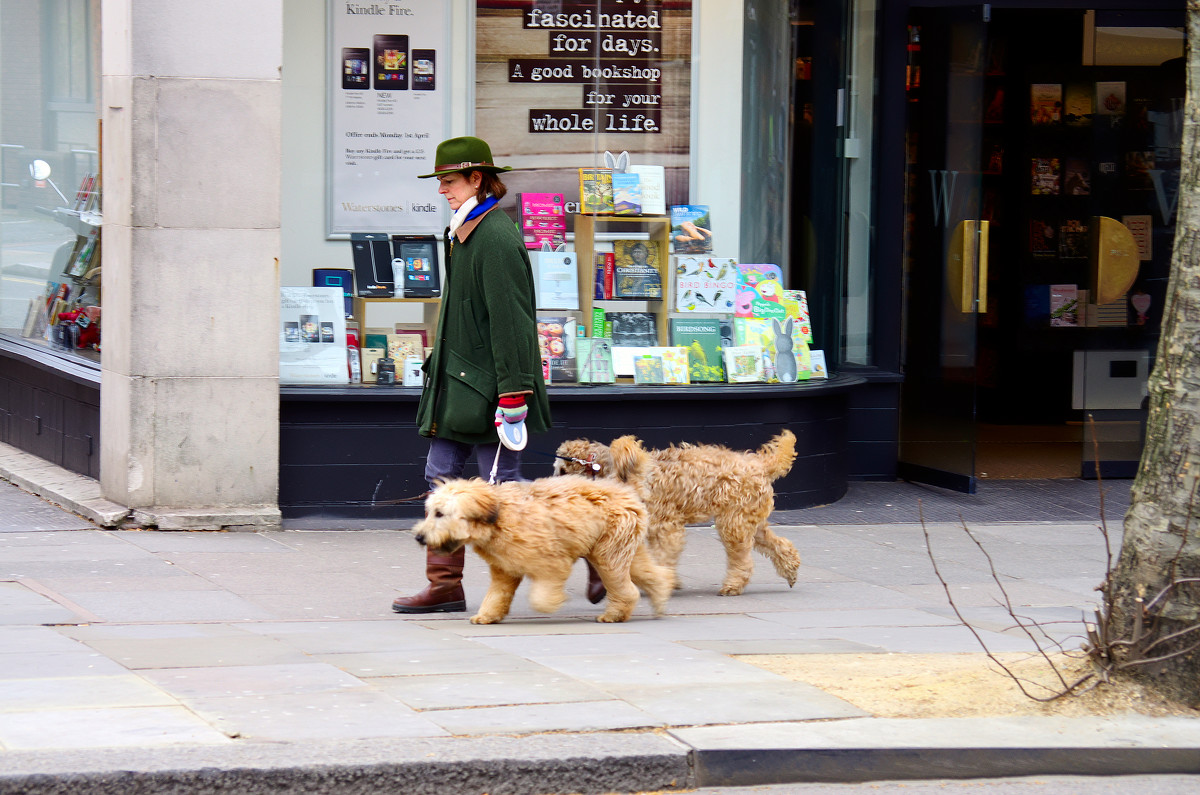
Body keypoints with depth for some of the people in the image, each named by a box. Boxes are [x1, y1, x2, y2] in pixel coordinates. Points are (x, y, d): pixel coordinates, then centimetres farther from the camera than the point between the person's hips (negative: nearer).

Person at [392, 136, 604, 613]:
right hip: (458, 379, 10)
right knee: (441, 477, 6)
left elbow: (510, 320, -20)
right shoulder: (463, 233, 15)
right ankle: (444, 587, 9)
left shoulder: (495, 237, -16)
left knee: (501, 483, -6)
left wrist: (513, 394, -23)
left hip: (486, 386, -10)